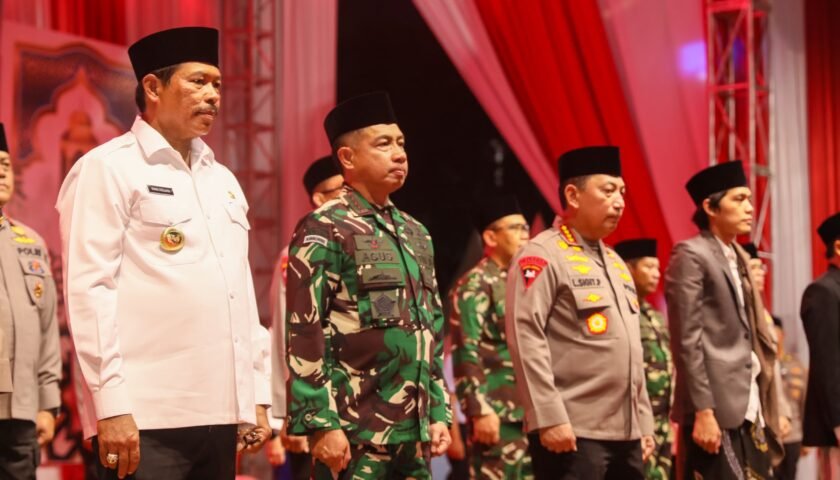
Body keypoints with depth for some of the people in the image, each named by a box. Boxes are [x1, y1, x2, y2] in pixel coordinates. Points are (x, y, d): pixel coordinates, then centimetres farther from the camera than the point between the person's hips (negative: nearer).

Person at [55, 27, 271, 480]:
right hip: (145, 418, -6)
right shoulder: (108, 169, -2)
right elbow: (88, 289, -9)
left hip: (220, 414, 7)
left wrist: (257, 395, 13)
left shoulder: (223, 181, 20)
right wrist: (111, 406, -16)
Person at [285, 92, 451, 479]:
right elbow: (303, 337, -12)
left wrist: (438, 413, 14)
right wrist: (321, 424, -17)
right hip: (354, 433, -7)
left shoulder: (416, 234, 16)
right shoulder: (323, 232, -6)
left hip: (413, 433, 7)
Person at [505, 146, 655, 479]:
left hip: (626, 433, 9)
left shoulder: (614, 262, 21)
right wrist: (549, 418, -22)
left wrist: (644, 422, 18)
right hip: (572, 432, -9)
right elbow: (525, 339, -16)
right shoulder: (543, 256, -7)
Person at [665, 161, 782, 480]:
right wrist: (703, 412, -18)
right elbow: (688, 342, -12)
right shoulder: (691, 256, -6)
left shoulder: (738, 258, 18)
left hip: (750, 409, 8)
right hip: (717, 409, -8)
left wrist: (763, 410, 12)